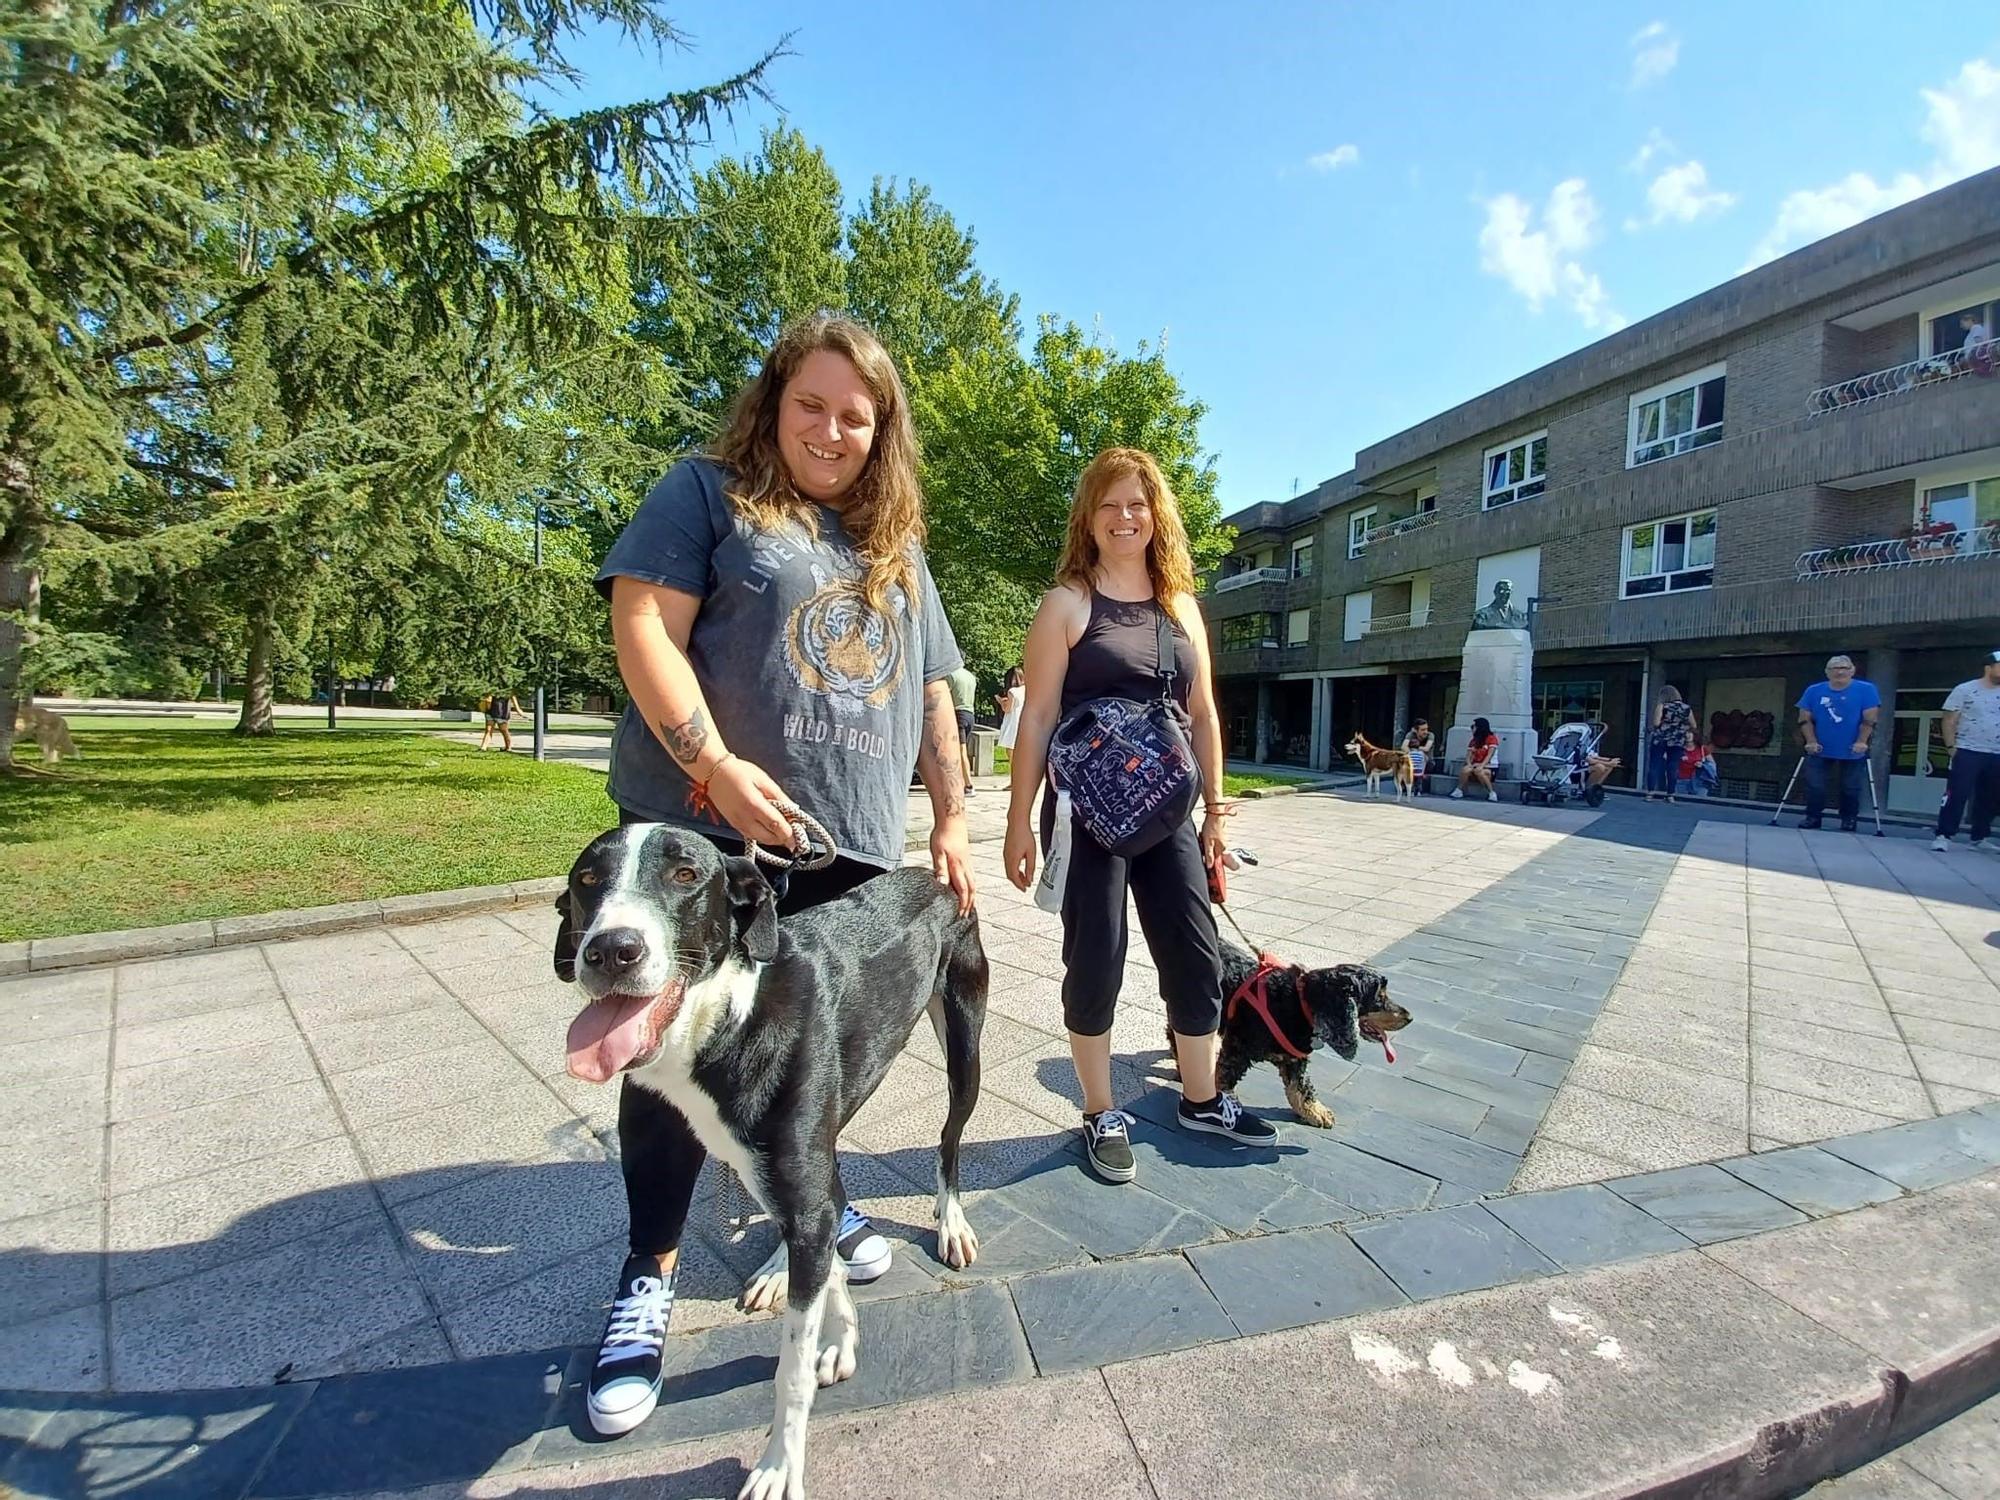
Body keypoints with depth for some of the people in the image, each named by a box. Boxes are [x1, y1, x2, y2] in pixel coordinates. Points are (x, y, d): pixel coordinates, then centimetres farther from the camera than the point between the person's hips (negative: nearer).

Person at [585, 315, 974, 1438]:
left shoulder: (899, 550, 19)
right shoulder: (710, 496, 4)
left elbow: (931, 695, 18)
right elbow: (644, 627, -8)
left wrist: (952, 816, 10)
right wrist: (715, 765, -20)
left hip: (853, 847, 4)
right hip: (706, 833, -4)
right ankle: (652, 1273, 24)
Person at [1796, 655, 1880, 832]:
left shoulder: (1866, 689, -5)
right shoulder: (1814, 691, 0)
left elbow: (1870, 719, -8)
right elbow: (1805, 719, 2)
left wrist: (1861, 742, -16)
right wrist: (1811, 742, -8)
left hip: (1852, 752, -1)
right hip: (1820, 750, 1)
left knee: (1849, 788, 7)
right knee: (1814, 786, 2)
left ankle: (1848, 820, 20)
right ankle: (1813, 817, 14)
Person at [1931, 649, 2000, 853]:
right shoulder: (1964, 690, -2)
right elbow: (1949, 721, -3)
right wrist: (1951, 746, -10)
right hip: (1967, 752, -5)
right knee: (1956, 796, -8)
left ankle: (1980, 837, 21)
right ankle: (1943, 835, -6)